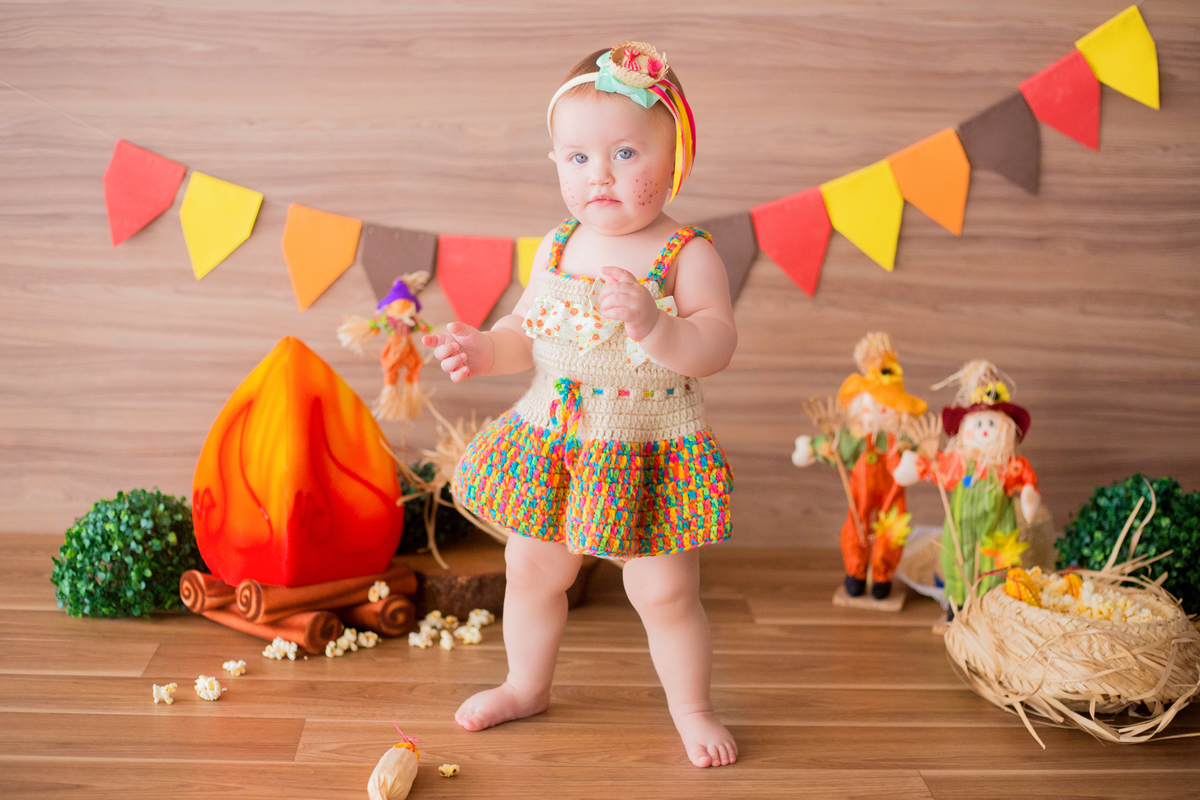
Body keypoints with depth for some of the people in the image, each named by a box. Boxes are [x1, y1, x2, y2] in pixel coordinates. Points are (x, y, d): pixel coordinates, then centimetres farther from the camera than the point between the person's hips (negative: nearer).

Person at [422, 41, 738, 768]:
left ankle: (692, 708, 30)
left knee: (666, 593, 4)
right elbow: (527, 332, 13)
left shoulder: (688, 255, -13)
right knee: (531, 572, 17)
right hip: (552, 448, 5)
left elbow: (717, 347, -22)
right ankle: (528, 685, 43)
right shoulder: (557, 248, 3)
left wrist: (655, 325, -38)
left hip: (651, 458, -5)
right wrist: (484, 350, -6)